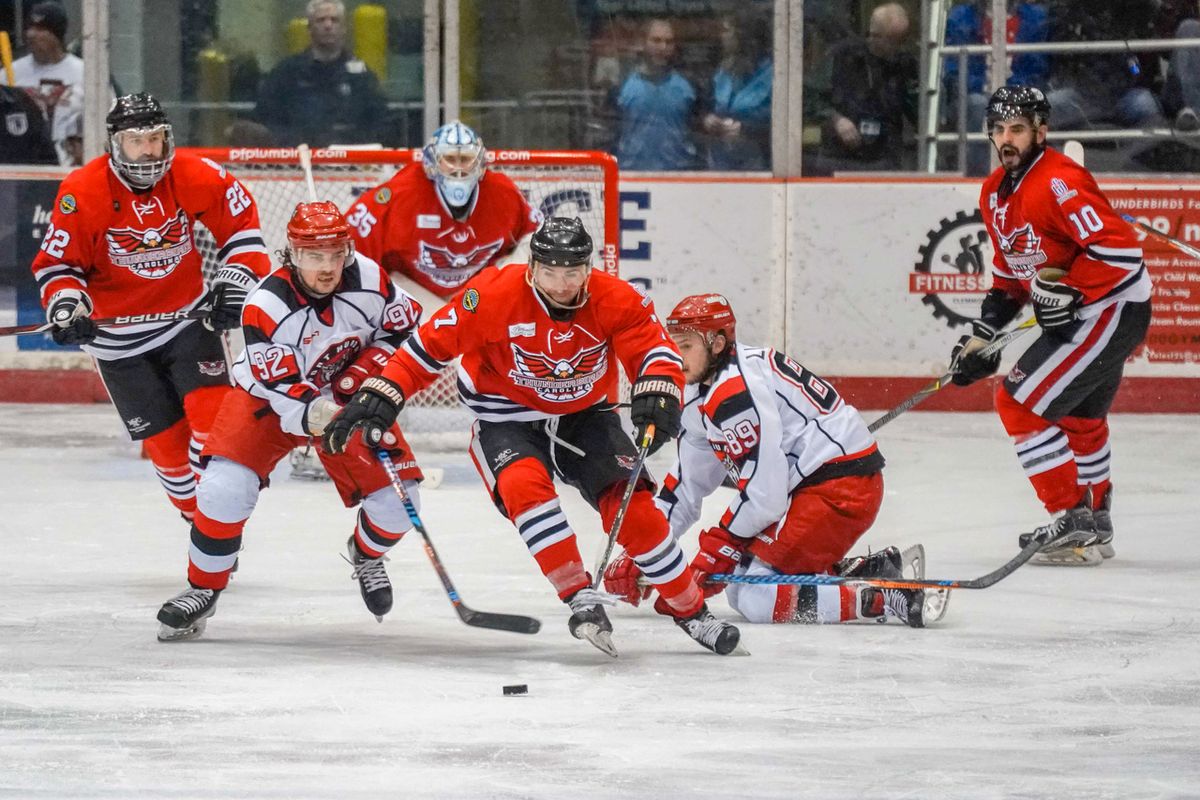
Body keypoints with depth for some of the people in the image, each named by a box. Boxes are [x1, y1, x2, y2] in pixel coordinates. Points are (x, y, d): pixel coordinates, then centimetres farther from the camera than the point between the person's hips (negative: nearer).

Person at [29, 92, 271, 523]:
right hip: (119, 336, -1)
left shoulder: (195, 177, -12)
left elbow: (241, 222, 4)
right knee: (164, 436, 0)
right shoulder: (81, 194, -16)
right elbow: (56, 262, -6)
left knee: (212, 411, -15)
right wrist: (65, 306, -22)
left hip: (189, 315, 1)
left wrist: (236, 279, -3)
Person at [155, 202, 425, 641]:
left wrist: (364, 373, -16)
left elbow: (405, 327, -2)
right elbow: (282, 388, -29)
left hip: (346, 394, 3)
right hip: (269, 397, -3)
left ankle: (366, 554, 30)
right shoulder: (266, 305, -31)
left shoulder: (369, 280, -20)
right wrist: (313, 414, -48)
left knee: (397, 499, -7)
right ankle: (203, 589, -3)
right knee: (225, 486, -24)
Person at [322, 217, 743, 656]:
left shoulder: (616, 301, -17)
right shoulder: (493, 295, -23)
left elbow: (655, 349, -17)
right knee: (525, 485, -32)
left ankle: (691, 611, 5)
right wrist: (380, 396, -24)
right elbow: (431, 344, -17)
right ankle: (581, 596, -29)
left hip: (585, 417, 2)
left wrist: (657, 395, -39)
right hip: (505, 418, -2)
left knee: (633, 505, -12)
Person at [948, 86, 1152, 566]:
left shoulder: (1060, 183, -23)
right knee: (1078, 419, 26)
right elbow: (1010, 274, 18)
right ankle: (1095, 529, 43)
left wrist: (1069, 293, -25)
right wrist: (982, 334, 11)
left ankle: (1074, 521, -10)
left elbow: (1120, 248, -28)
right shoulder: (995, 193, 8)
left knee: (1021, 404, -14)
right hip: (1080, 316, 11)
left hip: (1114, 308, -11)